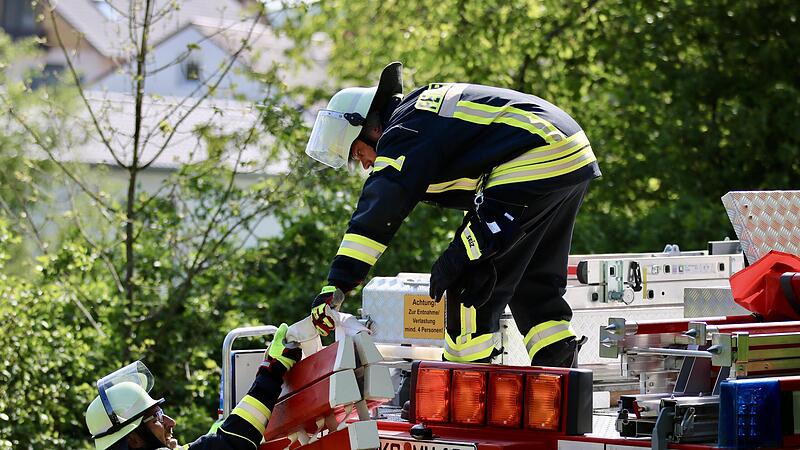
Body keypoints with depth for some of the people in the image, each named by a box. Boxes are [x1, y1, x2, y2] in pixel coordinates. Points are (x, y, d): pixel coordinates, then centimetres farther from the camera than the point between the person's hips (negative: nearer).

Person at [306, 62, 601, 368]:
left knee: (470, 275, -4)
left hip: (534, 165, -11)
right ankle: (559, 366, 17)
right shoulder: (426, 106, 23)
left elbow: (378, 211, -17)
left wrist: (336, 284, -19)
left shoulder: (405, 134, -8)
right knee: (534, 279, 19)